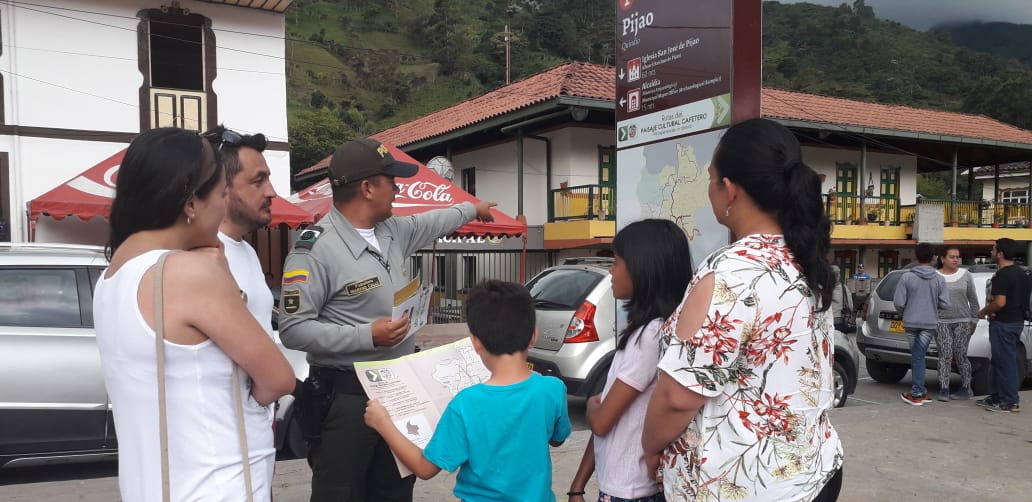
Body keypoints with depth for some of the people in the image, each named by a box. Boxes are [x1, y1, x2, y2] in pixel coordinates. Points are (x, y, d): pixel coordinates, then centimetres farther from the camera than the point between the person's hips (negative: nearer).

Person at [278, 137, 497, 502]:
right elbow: (292, 328, -20)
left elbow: (432, 223, 30)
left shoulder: (394, 231, 7)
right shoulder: (315, 248, -18)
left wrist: (471, 209, 45)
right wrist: (367, 335, -25)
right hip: (344, 397, -8)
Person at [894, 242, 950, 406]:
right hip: (930, 323, 1)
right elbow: (945, 304, -4)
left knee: (917, 357, 9)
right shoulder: (939, 279, -3)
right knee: (918, 356, 5)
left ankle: (918, 393, 9)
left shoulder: (907, 277, -7)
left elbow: (898, 302, -7)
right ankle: (918, 392, 5)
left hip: (911, 322, 0)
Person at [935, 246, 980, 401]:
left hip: (963, 322, 1)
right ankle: (944, 390, 0)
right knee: (945, 356, -4)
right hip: (942, 322, -1)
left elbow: (973, 299, 10)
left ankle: (966, 389, 14)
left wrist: (974, 320, 8)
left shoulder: (965, 275, 5)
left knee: (961, 356, 1)